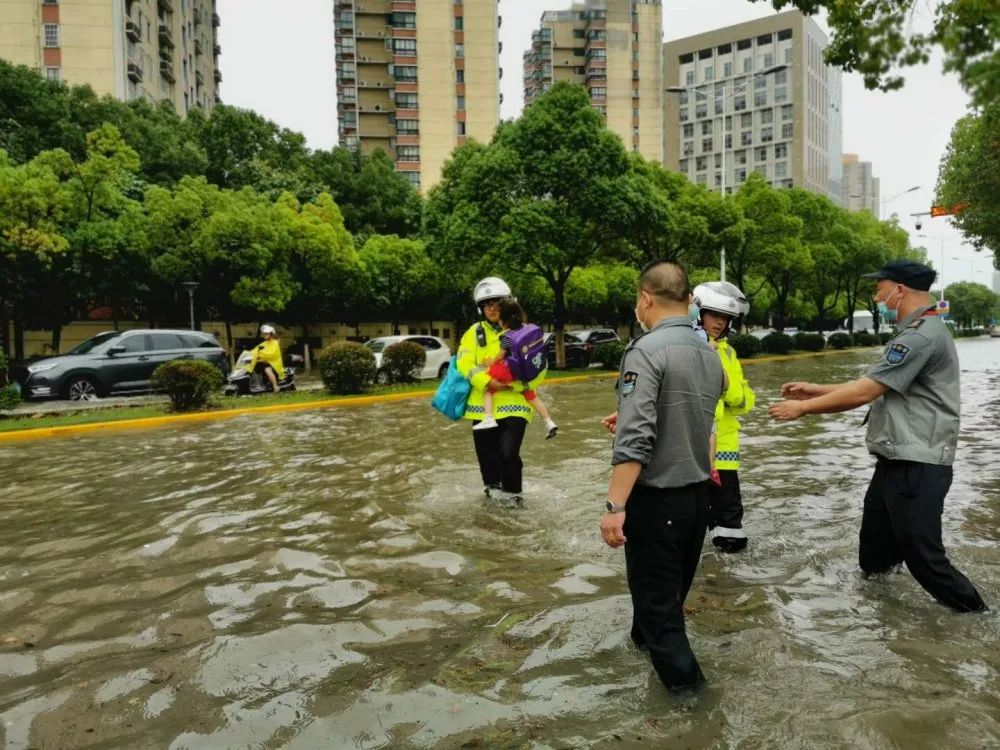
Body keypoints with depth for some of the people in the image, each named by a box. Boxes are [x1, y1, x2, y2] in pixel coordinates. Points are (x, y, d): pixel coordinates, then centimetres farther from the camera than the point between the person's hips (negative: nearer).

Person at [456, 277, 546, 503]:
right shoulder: (474, 333, 6)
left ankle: (513, 496, 12)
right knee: (487, 456, 12)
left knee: (508, 453, -13)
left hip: (514, 404, -3)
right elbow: (464, 363, -6)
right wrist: (487, 382, -21)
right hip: (483, 405, 3)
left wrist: (515, 384, -18)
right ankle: (493, 493, 37)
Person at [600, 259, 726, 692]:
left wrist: (615, 506, -27)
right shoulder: (711, 355, 6)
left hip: (657, 497, -8)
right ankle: (647, 636, 47)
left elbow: (635, 440, -28)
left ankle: (682, 677, 16)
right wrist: (626, 422, 22)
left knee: (655, 590, 8)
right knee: (674, 584, 25)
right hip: (698, 492, 9)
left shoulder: (646, 351, -20)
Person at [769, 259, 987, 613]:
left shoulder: (923, 335, -19)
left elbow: (865, 391, -22)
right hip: (897, 461, 11)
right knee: (875, 555, 21)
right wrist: (813, 390, 11)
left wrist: (803, 407, -14)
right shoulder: (915, 333, 16)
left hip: (917, 467, -11)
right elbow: (872, 386, 16)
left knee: (922, 554, -2)